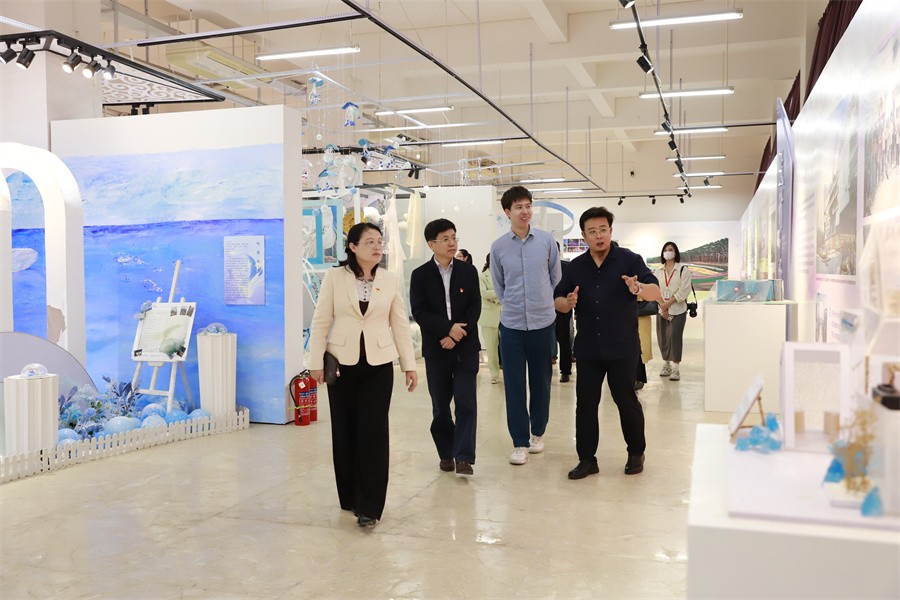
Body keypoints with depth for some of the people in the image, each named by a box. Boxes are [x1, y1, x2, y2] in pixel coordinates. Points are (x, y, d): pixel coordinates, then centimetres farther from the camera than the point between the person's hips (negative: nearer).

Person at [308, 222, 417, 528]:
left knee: (374, 433, -4)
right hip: (342, 362, 0)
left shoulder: (391, 280, 4)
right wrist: (316, 361, -3)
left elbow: (401, 325, 6)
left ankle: (369, 505, 2)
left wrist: (409, 365, 4)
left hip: (378, 364, 0)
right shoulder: (334, 277, 0)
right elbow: (320, 321, 1)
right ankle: (350, 497, 24)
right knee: (345, 431, 7)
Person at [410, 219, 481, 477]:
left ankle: (464, 457, -7)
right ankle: (446, 453, 23)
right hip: (436, 348, 0)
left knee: (466, 401, -8)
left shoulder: (468, 271, 5)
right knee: (440, 405, 7)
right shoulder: (420, 275, 1)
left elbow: (475, 307, -1)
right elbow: (419, 312, -7)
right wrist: (448, 329, -18)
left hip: (466, 346, 0)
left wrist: (457, 335, -13)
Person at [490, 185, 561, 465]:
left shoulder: (546, 240, -2)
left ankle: (538, 432, 29)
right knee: (514, 384, 2)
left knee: (541, 381, 11)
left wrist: (542, 303, 12)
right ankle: (520, 442, 11)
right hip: (512, 324, 0)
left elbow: (555, 276, 10)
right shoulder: (498, 247, -2)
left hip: (543, 321, 0)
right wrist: (514, 305, 10)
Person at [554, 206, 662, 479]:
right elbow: (558, 301, 11)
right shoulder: (576, 266, 8)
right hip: (588, 348, 3)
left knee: (626, 401, 6)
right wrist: (568, 302, -14)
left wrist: (639, 288, -33)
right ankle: (587, 459, 14)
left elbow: (656, 292, -10)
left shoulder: (629, 260, -2)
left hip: (622, 347, -3)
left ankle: (636, 454, 26)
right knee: (585, 403, 4)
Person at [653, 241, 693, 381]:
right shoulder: (658, 271, 11)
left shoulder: (683, 269, -2)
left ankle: (676, 367, -8)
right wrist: (662, 306, -9)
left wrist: (668, 303, -13)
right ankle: (667, 364, 21)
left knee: (675, 336, -13)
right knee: (662, 337, 5)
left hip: (678, 309, -4)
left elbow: (684, 291, -9)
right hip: (662, 310, 4)